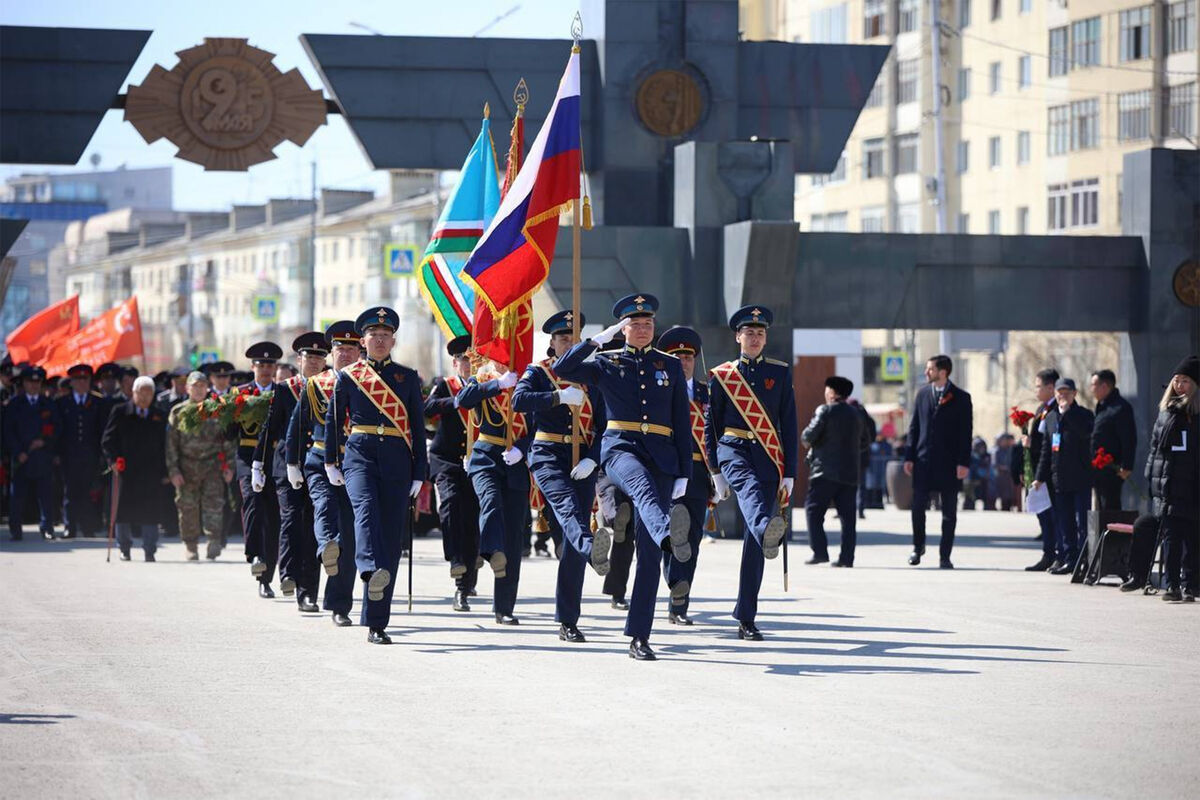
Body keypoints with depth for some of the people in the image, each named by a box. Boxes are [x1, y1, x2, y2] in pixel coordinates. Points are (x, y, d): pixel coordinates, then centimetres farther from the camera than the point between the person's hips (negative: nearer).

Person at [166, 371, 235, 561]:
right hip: (187, 466, 1)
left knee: (214, 502, -14)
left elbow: (228, 439, 11)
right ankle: (191, 548, 11)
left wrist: (229, 466, 4)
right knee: (188, 507, 2)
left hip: (213, 465, 0)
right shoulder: (178, 412, 7)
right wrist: (173, 470, -3)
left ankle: (214, 541, -17)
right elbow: (171, 443, 5)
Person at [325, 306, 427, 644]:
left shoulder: (408, 378, 11)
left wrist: (419, 474, 4)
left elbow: (418, 428, 10)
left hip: (397, 463, 1)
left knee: (391, 538, -3)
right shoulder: (348, 376, 9)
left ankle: (376, 623, 1)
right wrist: (330, 463, 13)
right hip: (360, 455, -1)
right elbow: (333, 420, 15)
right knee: (366, 508, -32)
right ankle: (372, 571, -58)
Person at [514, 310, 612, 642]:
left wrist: (592, 460, -6)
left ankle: (568, 622, 3)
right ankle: (592, 549, -68)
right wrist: (560, 396, -20)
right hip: (548, 456, -4)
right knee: (566, 504, -35)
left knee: (572, 543, -1)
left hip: (583, 462, 4)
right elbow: (519, 401, -13)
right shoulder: (538, 372, 8)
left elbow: (604, 425, 11)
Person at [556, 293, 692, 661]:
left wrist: (684, 474, 7)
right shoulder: (607, 364, 12)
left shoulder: (670, 366, 15)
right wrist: (597, 340, -7)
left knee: (649, 551, -3)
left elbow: (683, 423, 13)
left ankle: (639, 636, 0)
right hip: (620, 448, -2)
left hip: (661, 455, 2)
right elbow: (562, 370, -3)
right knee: (643, 484, -41)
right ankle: (671, 534, -74)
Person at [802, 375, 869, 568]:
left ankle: (820, 551, -9)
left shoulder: (825, 411, -6)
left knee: (813, 510, 1)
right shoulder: (856, 414, 14)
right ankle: (847, 557, 2)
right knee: (847, 515, 6)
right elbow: (865, 442, 20)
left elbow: (809, 435, -13)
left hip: (826, 471, -6)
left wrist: (806, 440, 8)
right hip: (850, 473, 6)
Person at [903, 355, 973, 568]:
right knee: (918, 507, 1)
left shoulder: (961, 398, -1)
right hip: (924, 461, 3)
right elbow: (914, 427, 11)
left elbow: (965, 433, -3)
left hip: (949, 463, -2)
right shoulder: (922, 394, 9)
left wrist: (963, 463, -10)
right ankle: (918, 547, 22)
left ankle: (945, 556, 8)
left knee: (949, 513, 2)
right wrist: (909, 457, 4)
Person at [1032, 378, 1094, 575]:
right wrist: (1040, 477, 16)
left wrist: (1067, 411, -20)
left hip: (1080, 479, -6)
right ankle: (1067, 560, 12)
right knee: (1064, 523, 8)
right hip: (1059, 479, 6)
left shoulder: (1083, 414, -3)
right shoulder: (1051, 417, 15)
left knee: (1082, 522, -5)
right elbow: (1046, 449, 19)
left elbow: (1086, 432, -26)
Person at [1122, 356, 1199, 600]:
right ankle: (1172, 585, 5)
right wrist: (1152, 478, 11)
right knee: (1170, 537, 1)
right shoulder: (1165, 411, 13)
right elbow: (1155, 447, 18)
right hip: (1166, 487, 4)